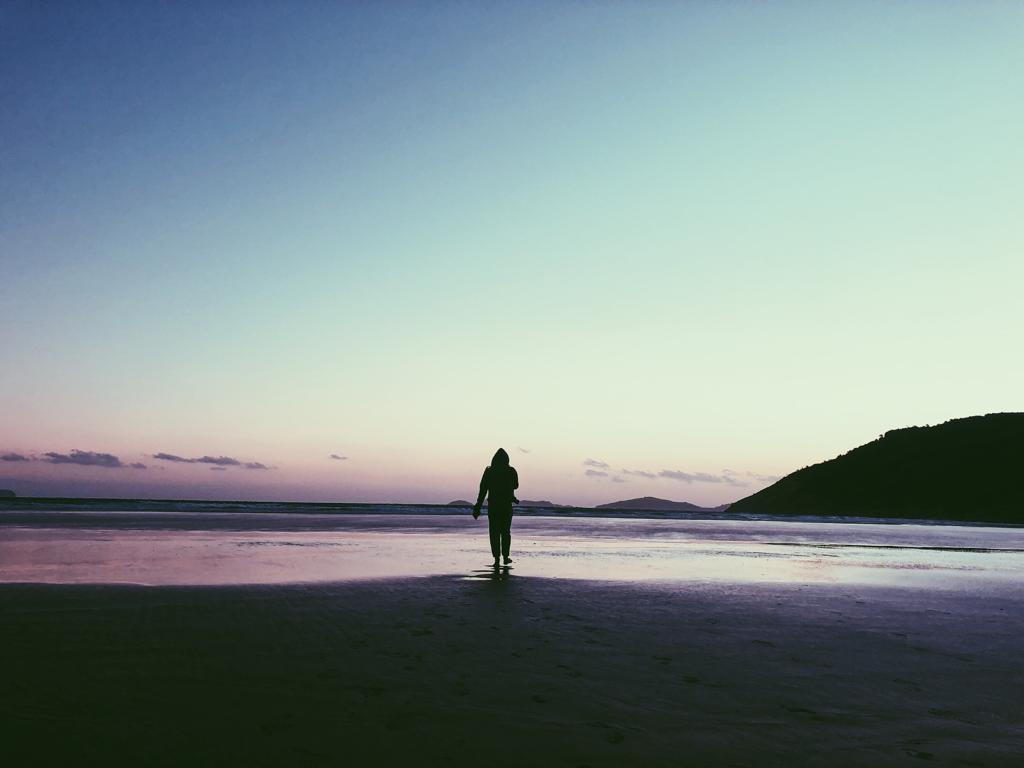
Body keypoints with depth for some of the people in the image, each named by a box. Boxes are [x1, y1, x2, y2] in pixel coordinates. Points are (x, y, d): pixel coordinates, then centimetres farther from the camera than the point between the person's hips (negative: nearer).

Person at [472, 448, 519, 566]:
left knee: (494, 533, 5)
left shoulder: (489, 472, -4)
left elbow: (483, 490, -4)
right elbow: (515, 485, 13)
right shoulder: (511, 471, -4)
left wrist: (478, 507, -1)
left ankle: (496, 558, -1)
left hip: (493, 506, 0)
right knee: (505, 532, 13)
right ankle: (506, 557, 12)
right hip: (507, 506, 0)